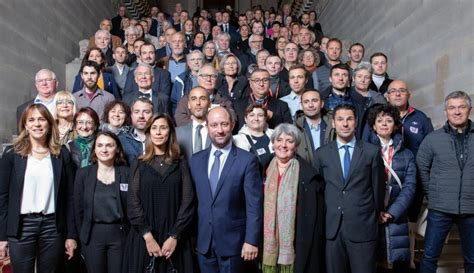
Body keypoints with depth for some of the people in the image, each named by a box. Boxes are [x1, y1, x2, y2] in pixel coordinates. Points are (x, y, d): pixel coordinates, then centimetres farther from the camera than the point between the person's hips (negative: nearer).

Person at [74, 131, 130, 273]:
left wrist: (130, 234, -4)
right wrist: (82, 235, 2)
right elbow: (78, 208, 4)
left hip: (119, 234, 0)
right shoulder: (83, 174, 1)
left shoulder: (126, 173, -1)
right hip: (93, 235, 1)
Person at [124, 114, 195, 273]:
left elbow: (187, 202, -2)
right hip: (143, 238, 0)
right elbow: (133, 203, -2)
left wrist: (174, 236, -11)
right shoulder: (139, 165, 5)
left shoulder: (181, 165, 5)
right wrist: (148, 237, -12)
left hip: (174, 240, 0)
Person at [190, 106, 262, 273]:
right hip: (203, 242, 4)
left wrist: (252, 240, -13)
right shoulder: (196, 160, 5)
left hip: (233, 242, -3)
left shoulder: (247, 160, -8)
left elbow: (254, 204, -10)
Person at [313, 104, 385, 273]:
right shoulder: (321, 154, 6)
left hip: (363, 227, -1)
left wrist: (376, 219, 11)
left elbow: (378, 188, 7)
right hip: (332, 227, 1)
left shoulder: (372, 151, 2)